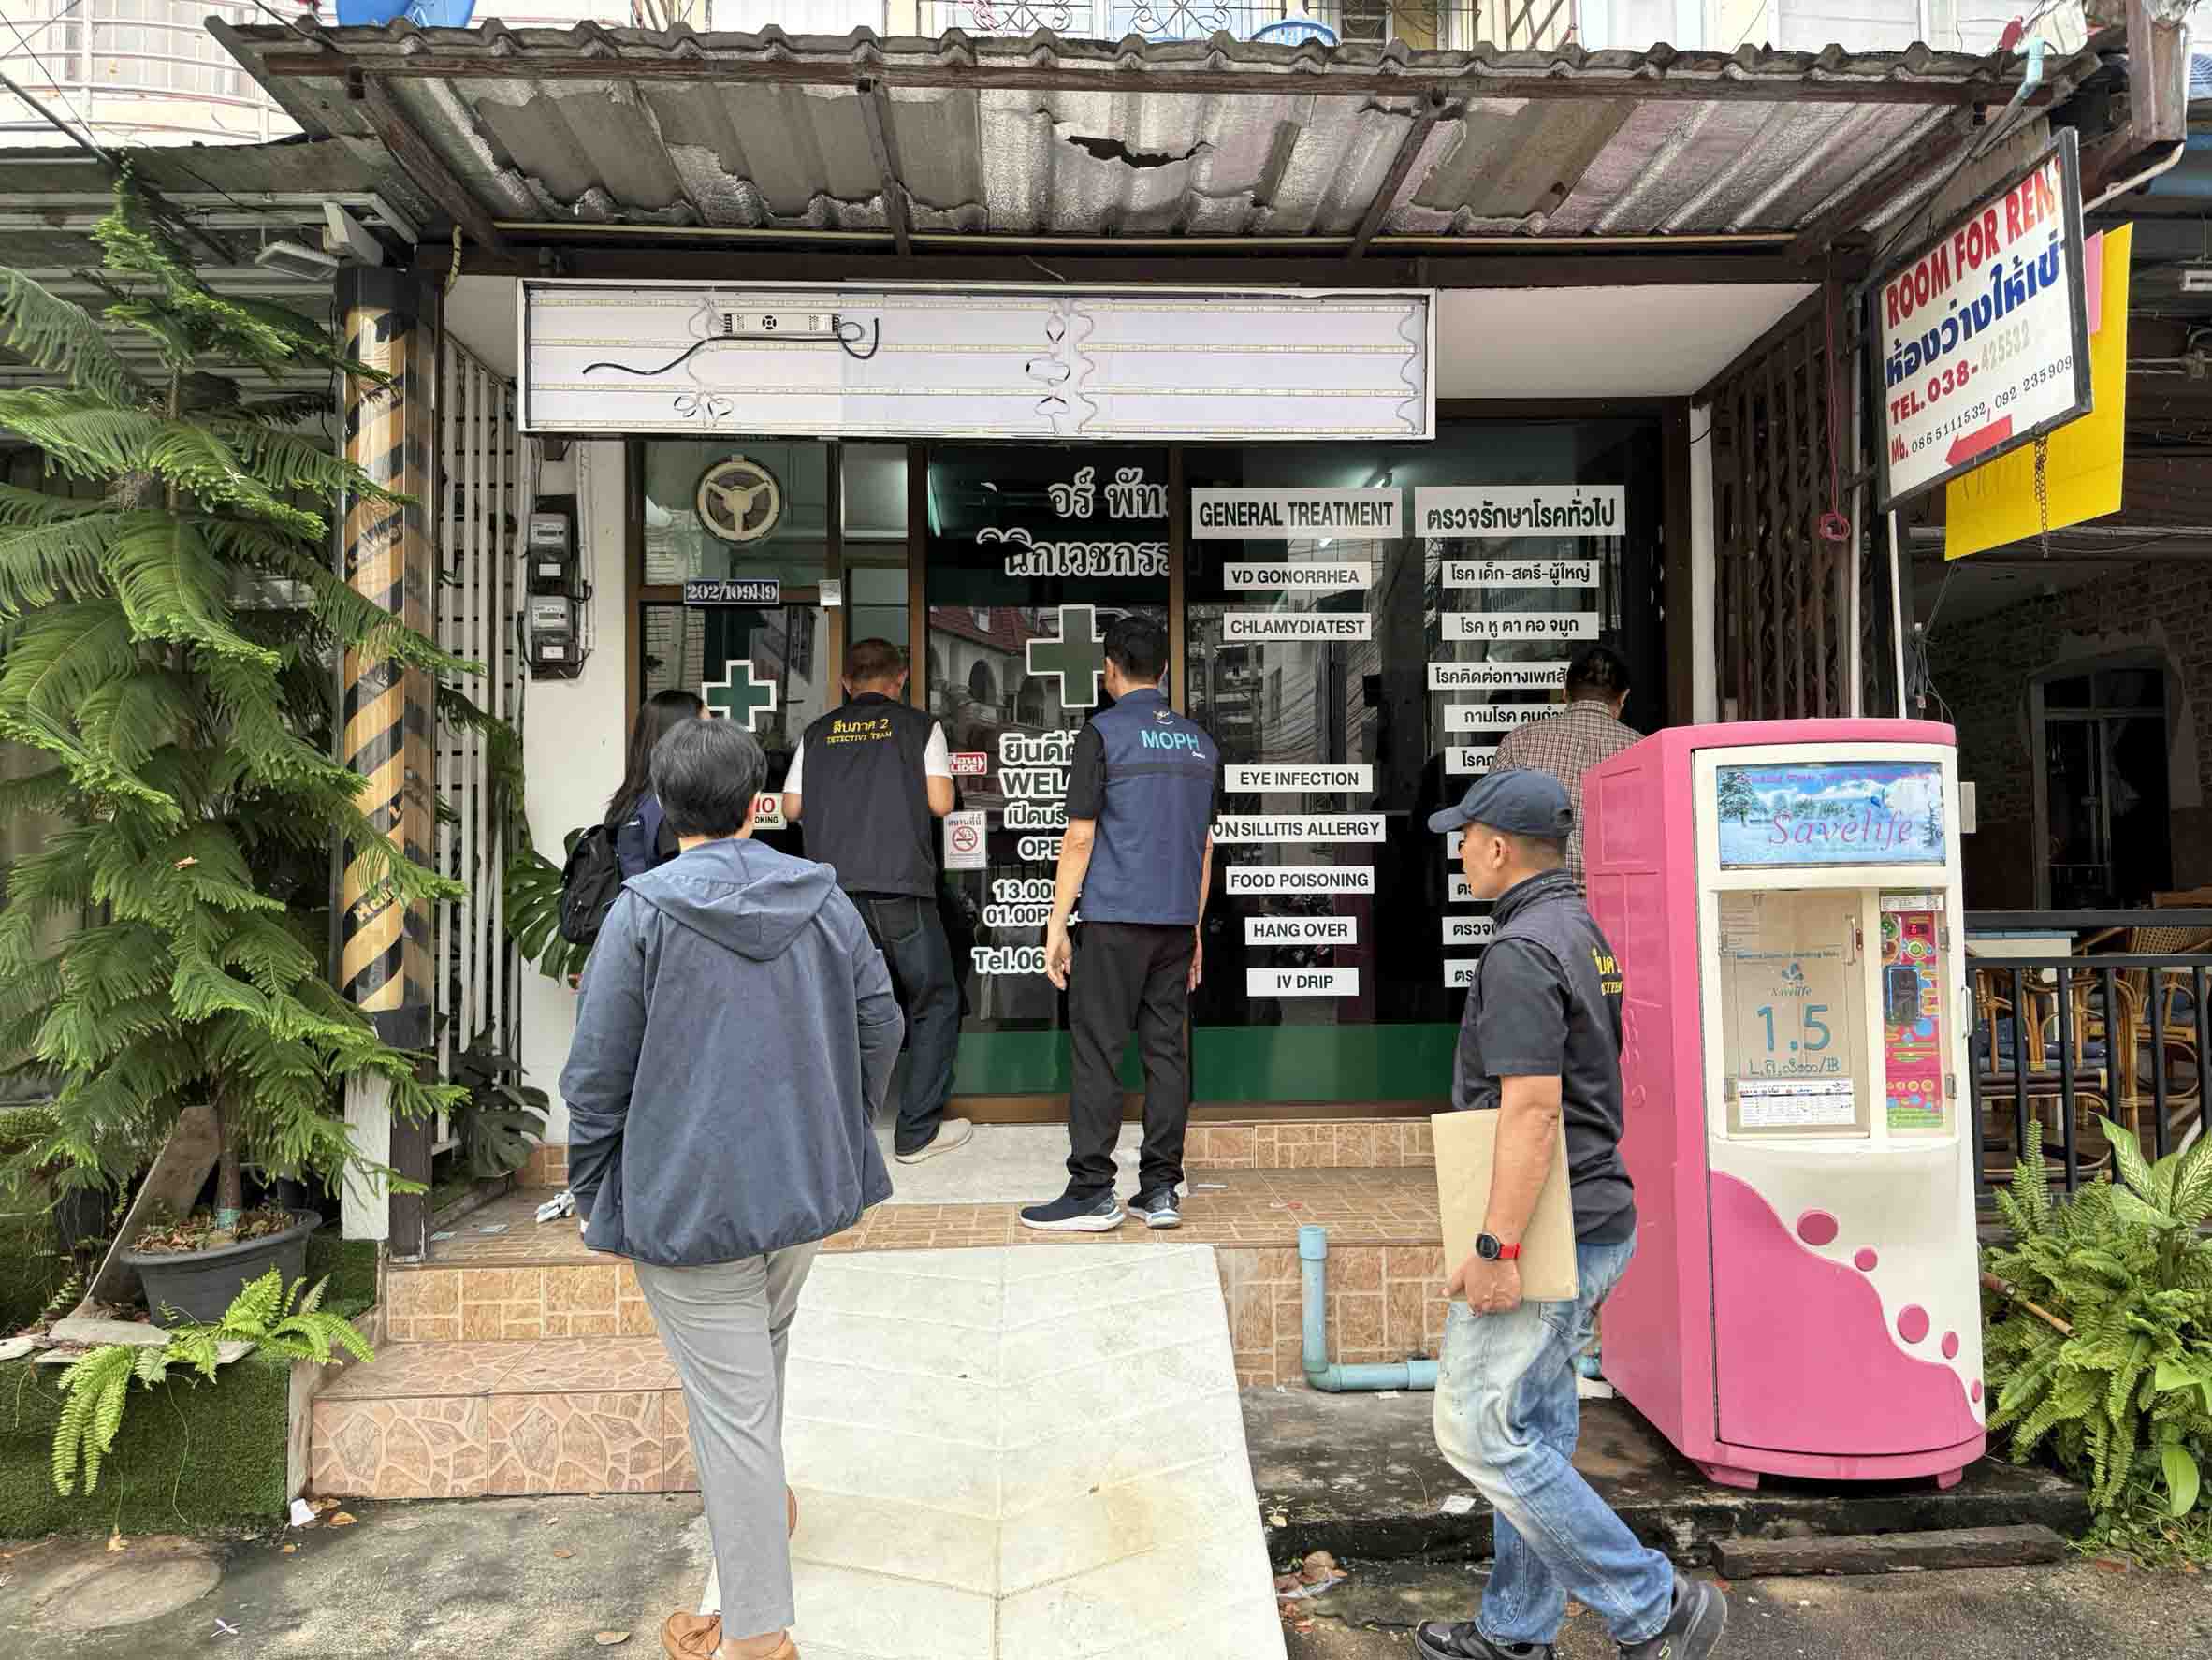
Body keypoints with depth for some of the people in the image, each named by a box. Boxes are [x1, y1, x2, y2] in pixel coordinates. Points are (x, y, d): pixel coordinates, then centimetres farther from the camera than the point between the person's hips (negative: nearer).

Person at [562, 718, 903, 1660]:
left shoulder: (644, 910, -13)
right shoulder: (823, 898, -1)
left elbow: (597, 1074, -11)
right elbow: (880, 1025, 6)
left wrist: (592, 1194, 2)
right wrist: (840, 1139, 20)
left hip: (689, 1200, -5)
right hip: (805, 1188, 5)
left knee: (730, 1403, 4)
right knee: (763, 1351, 29)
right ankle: (767, 1501, 52)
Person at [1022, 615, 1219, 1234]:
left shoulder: (1102, 733, -5)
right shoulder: (1201, 743, 13)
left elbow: (1080, 838, -8)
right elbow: (1204, 846, 16)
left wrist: (1056, 925, -3)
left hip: (1116, 919, -6)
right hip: (1178, 921, 6)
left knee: (1097, 1052, -1)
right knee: (1168, 1050, 7)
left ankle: (1091, 1193, 2)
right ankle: (1159, 1191, 11)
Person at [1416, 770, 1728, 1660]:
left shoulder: (1521, 950, -19)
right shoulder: (1584, 932, 13)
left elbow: (1533, 1109, -26)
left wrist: (1495, 1248, -24)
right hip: (1597, 1221, 10)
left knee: (1477, 1429, -2)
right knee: (1534, 1429, 16)